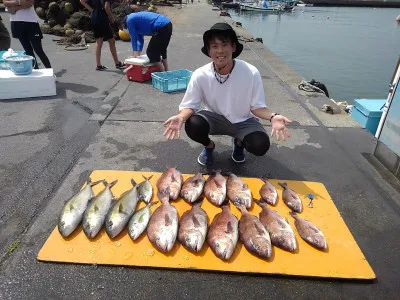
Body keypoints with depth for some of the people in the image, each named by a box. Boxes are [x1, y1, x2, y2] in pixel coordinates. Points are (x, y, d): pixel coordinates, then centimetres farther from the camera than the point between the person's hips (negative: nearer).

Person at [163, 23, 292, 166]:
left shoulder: (251, 73, -21)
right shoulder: (200, 75, -19)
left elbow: (257, 106, -12)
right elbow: (190, 105, -11)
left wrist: (272, 117, -33)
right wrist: (181, 117, -35)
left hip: (243, 121, 0)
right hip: (214, 118, 1)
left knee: (261, 145, -28)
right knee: (192, 125, -32)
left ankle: (239, 142, 12)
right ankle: (209, 145, 7)